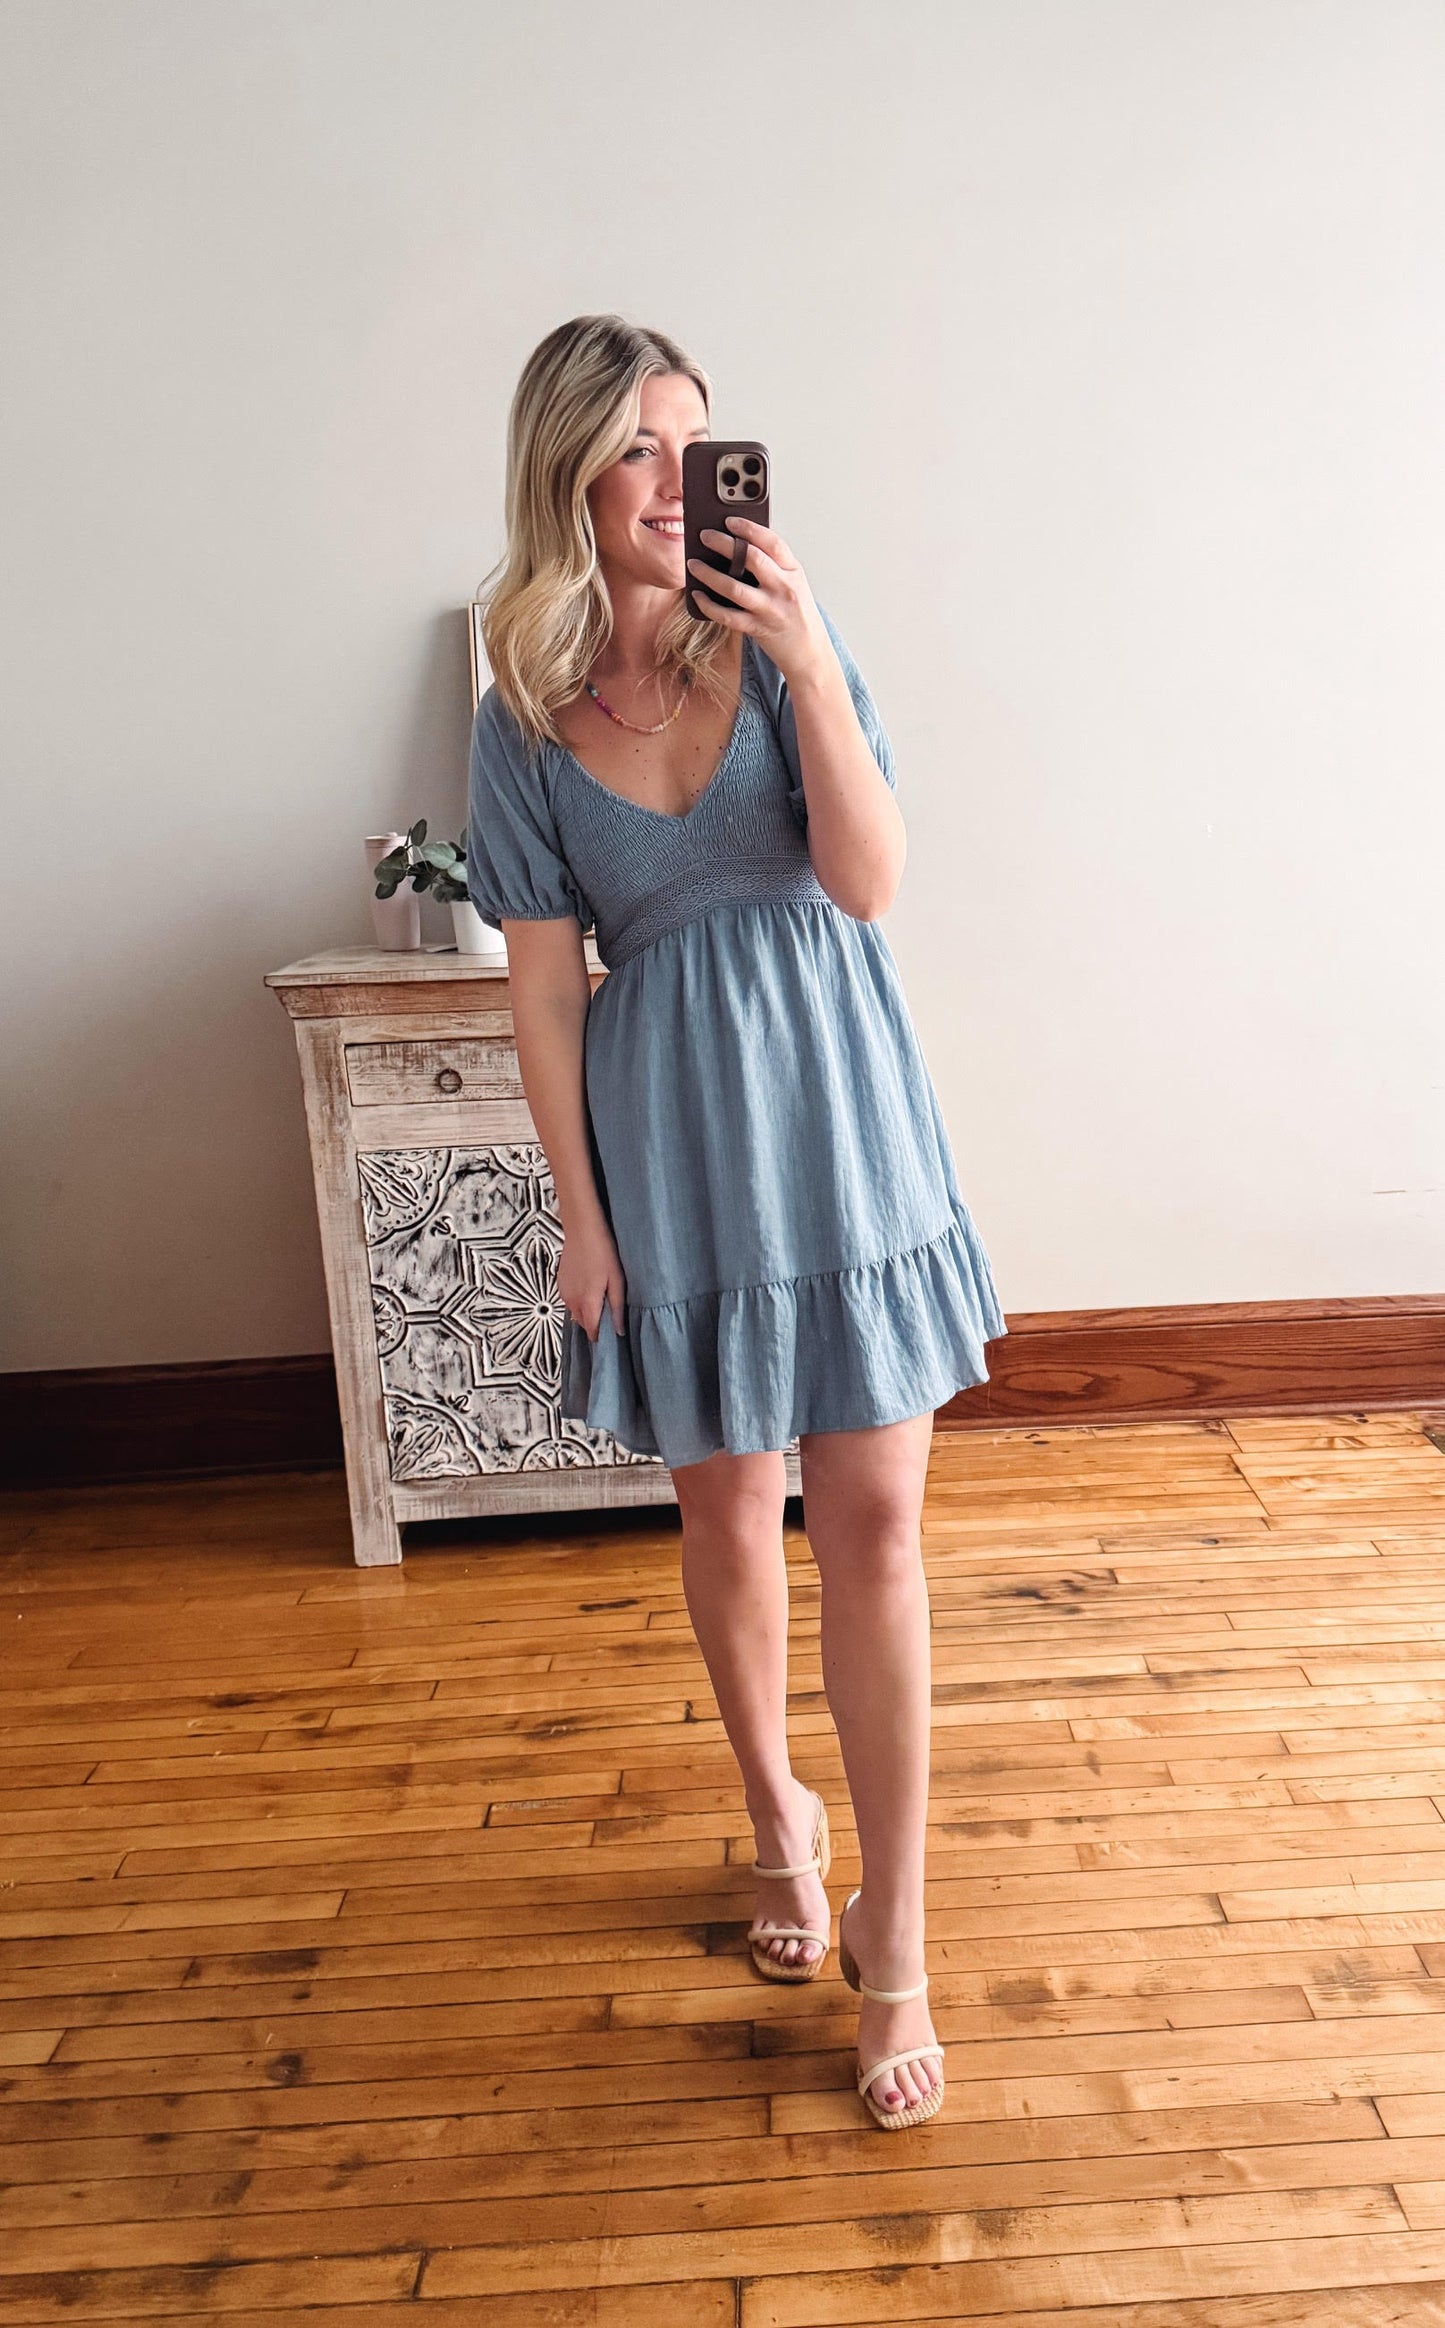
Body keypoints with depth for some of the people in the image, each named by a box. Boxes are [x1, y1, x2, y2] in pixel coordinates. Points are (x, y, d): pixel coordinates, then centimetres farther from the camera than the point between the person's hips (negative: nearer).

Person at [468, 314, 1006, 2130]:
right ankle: (777, 1812, 41)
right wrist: (579, 1211, -3)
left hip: (836, 1112, 0)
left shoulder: (779, 643, -2)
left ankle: (893, 1946, 15)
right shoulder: (525, 714, -1)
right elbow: (545, 983, -1)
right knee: (728, 1515, 13)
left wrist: (808, 660, -20)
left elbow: (870, 883, -12)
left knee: (871, 1521, 0)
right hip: (669, 1134, 1)